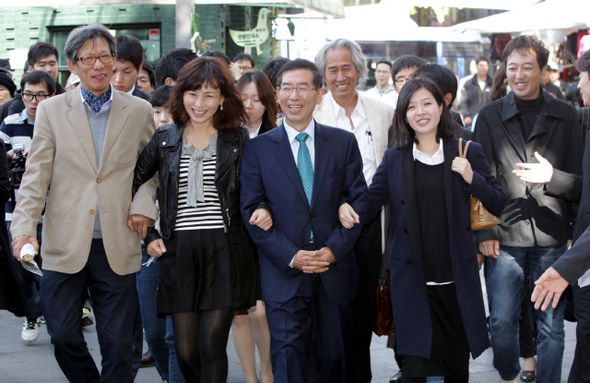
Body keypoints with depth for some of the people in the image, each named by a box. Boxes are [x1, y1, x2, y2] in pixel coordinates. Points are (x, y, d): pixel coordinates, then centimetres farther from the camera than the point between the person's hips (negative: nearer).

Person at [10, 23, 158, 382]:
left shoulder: (140, 111, 6)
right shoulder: (52, 110, 5)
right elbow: (36, 175, 2)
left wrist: (144, 204, -4)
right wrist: (24, 226, -10)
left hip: (117, 247, 0)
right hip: (64, 245, 0)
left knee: (118, 344, 2)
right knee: (64, 338, 3)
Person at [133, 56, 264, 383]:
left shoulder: (237, 139, 5)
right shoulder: (164, 139, 9)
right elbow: (130, 185, 14)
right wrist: (149, 235, 8)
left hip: (225, 253, -2)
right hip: (179, 253, 2)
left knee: (212, 346, -7)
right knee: (185, 351, 2)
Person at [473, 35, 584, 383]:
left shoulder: (566, 116, 6)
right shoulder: (491, 116, 5)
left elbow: (577, 177, 8)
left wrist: (577, 228, 3)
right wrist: (484, 231, -2)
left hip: (553, 239, 0)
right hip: (504, 237, 0)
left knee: (551, 325, 3)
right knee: (502, 321, 3)